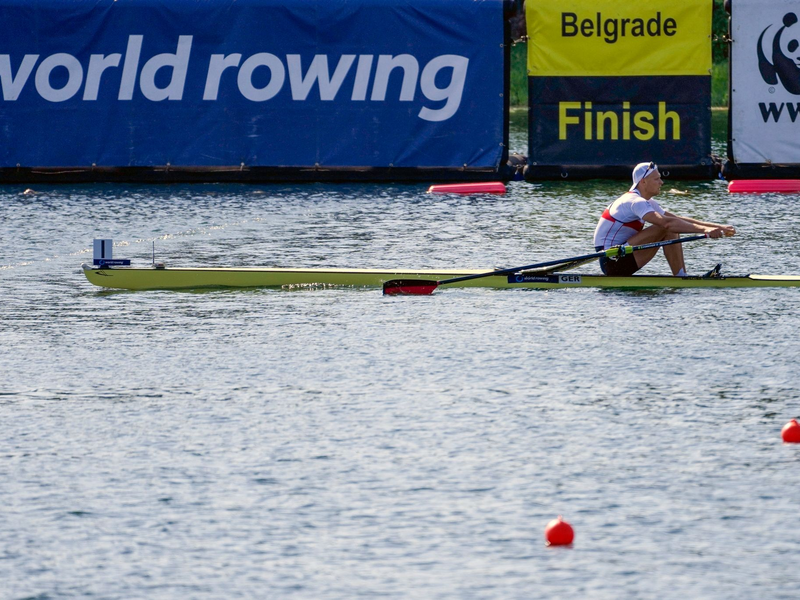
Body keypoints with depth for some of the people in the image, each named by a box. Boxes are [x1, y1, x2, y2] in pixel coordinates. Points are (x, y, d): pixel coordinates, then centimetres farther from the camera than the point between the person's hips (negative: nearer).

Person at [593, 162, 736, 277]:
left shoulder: (648, 203, 15)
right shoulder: (636, 202, -18)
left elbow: (678, 219, 13)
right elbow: (666, 222, -32)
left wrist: (716, 227, 3)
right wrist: (704, 230, -36)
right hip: (612, 261, -10)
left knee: (672, 232, 2)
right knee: (666, 229, -19)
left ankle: (683, 277, -6)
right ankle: (681, 279, -16)